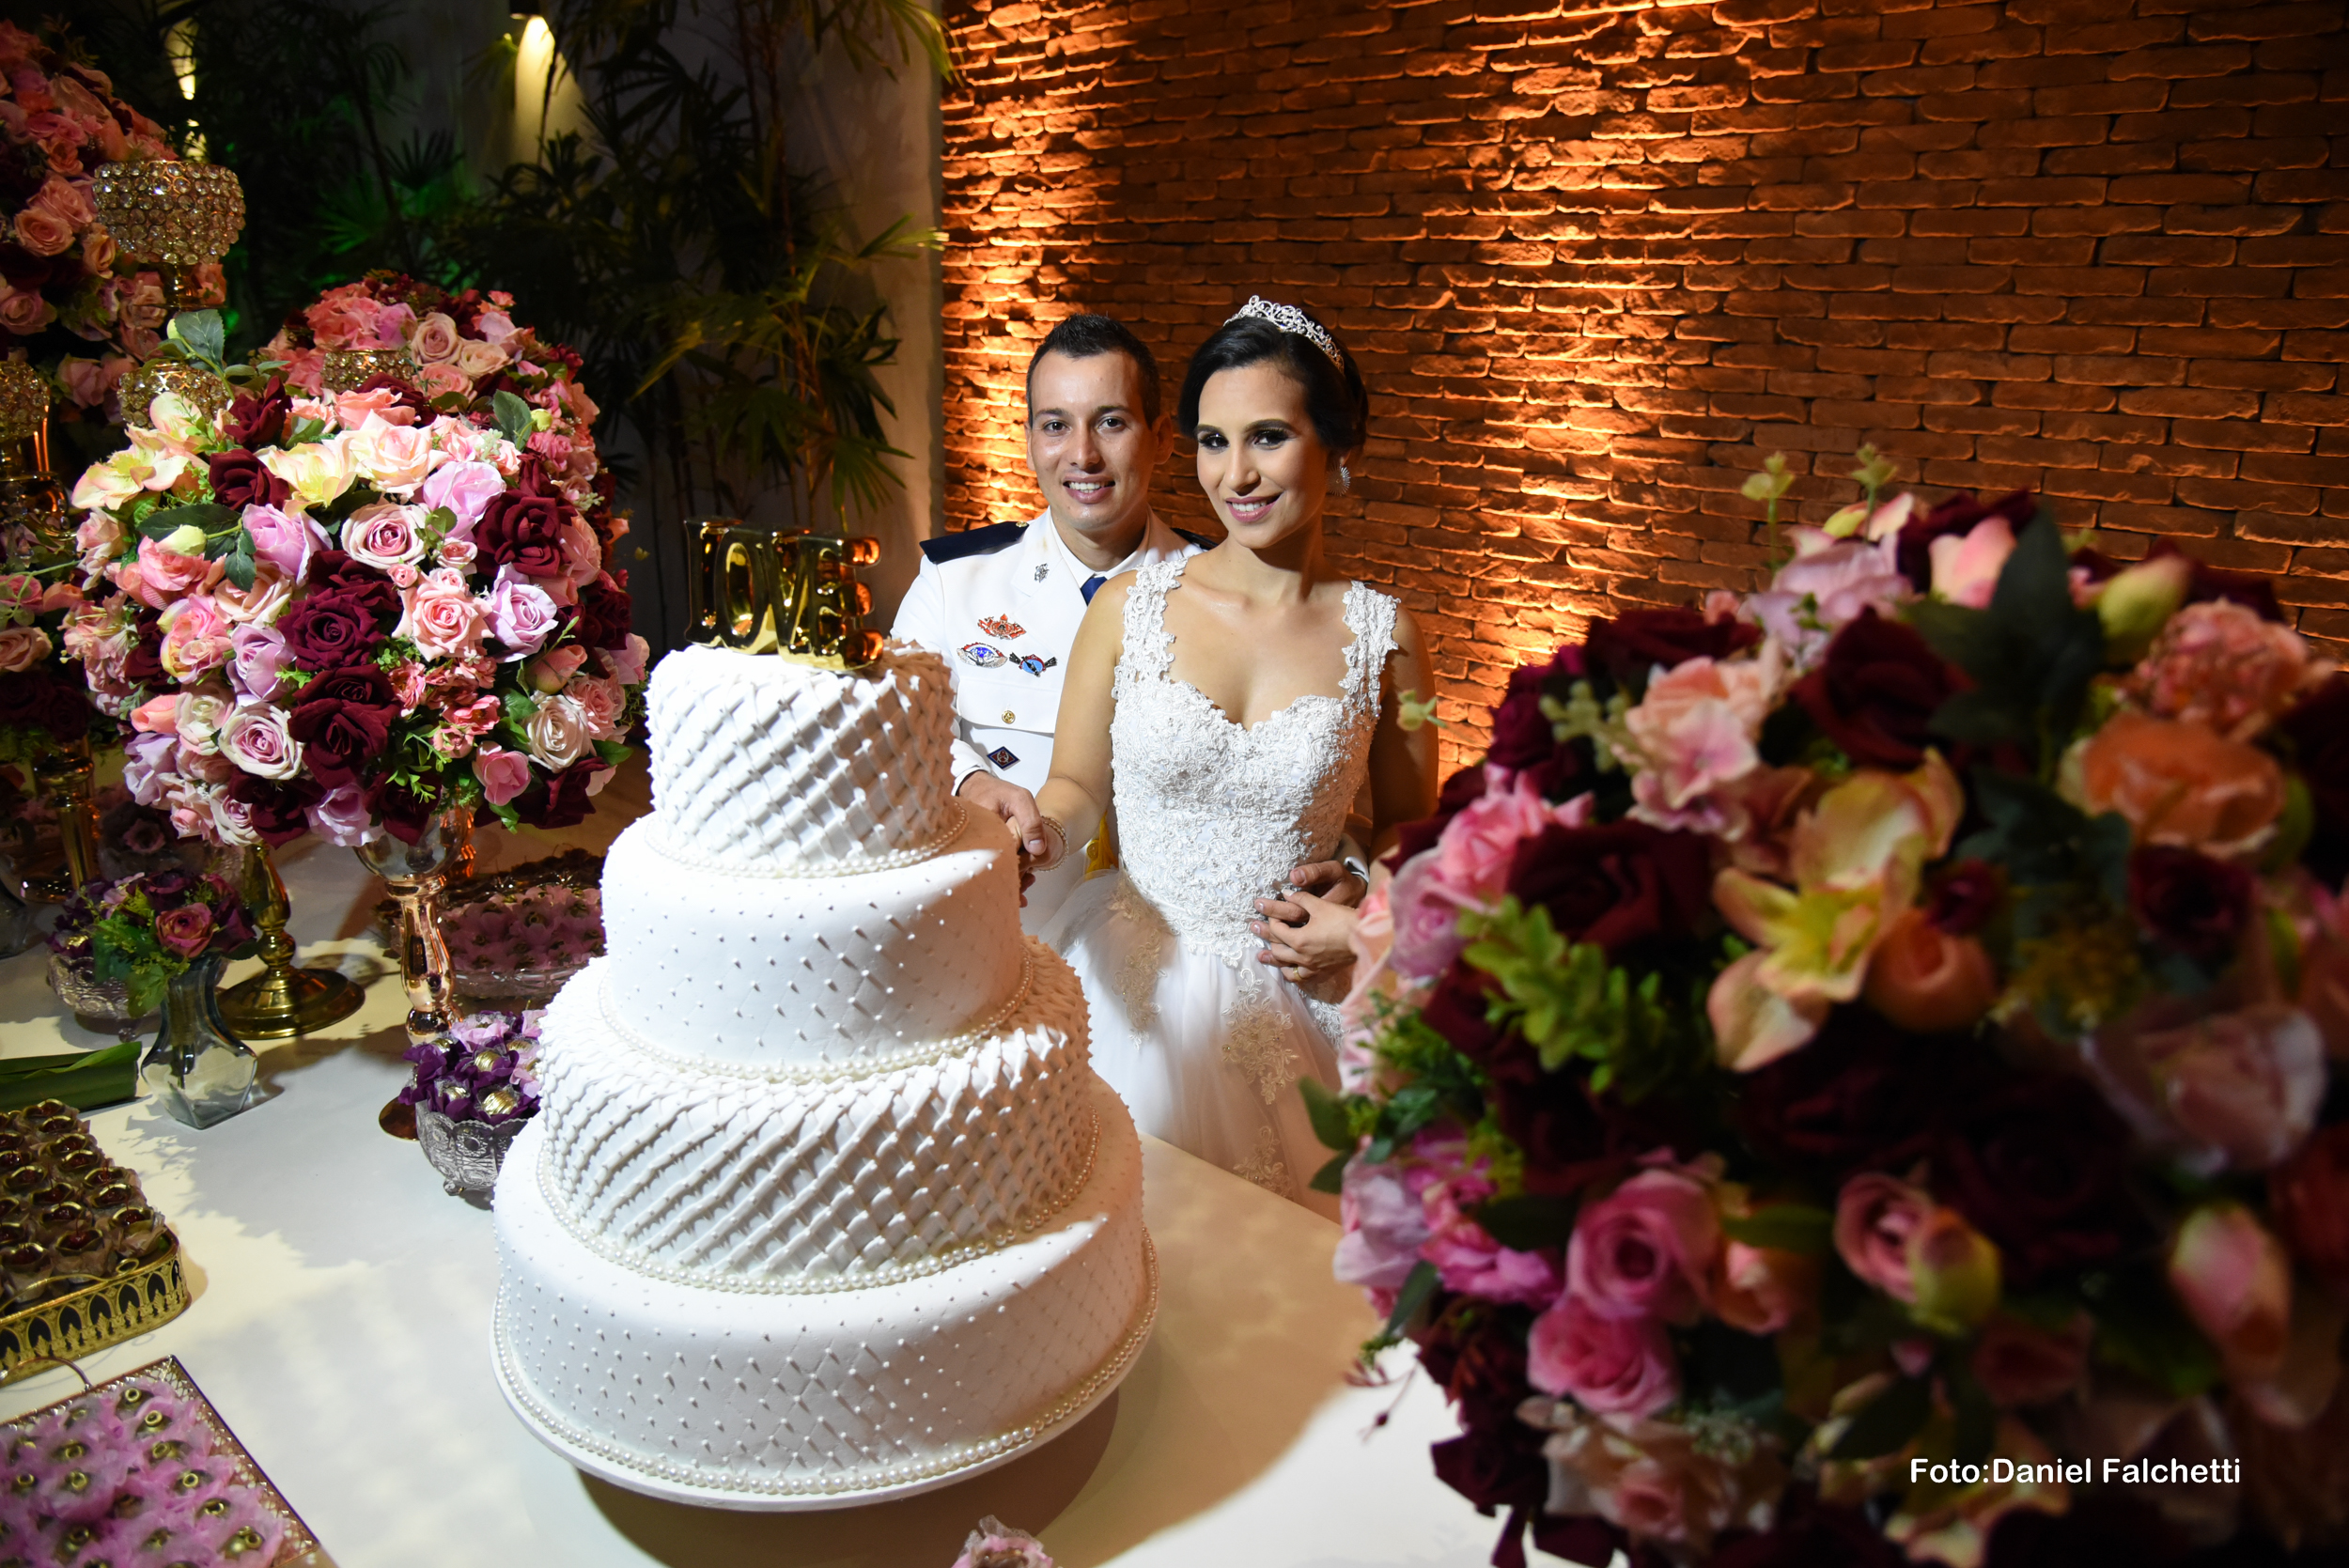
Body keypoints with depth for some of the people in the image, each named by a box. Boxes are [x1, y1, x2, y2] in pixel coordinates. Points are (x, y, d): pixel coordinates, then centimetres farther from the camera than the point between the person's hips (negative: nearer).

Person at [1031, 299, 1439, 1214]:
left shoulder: (1380, 636, -3)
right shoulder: (1130, 607, -4)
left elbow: (1406, 821, 7)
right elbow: (1077, 787, 4)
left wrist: (1367, 918, -10)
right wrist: (1033, 831, -17)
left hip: (1291, 996, 0)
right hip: (1135, 984, 0)